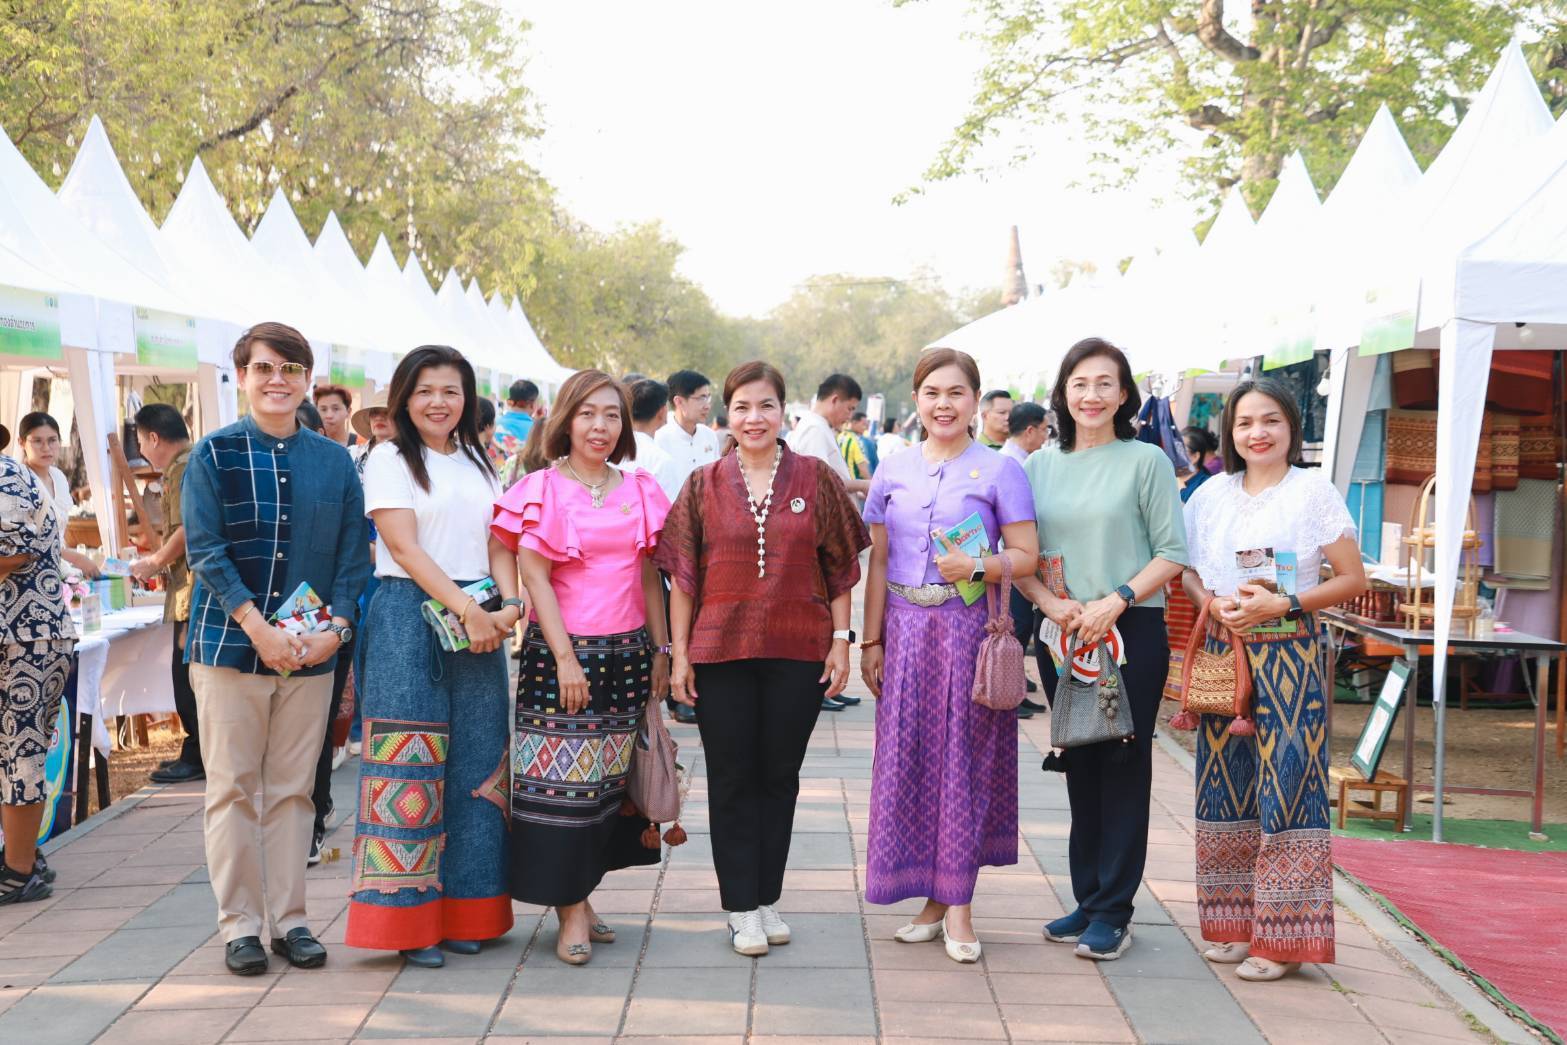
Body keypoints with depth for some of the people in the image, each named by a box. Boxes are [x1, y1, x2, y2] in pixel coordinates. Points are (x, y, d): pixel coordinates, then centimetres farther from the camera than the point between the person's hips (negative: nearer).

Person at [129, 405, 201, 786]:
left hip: (192, 589, -10)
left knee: (187, 675, -3)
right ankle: (197, 752, 20)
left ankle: (196, 757, 3)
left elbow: (186, 530, -22)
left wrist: (155, 563, -8)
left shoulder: (182, 468, -13)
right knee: (192, 674, 14)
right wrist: (161, 560, 16)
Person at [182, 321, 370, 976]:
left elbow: (353, 554, 7)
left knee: (293, 789, 7)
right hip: (229, 643, -2)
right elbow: (203, 549, -6)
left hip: (311, 651, 2)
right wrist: (258, 627, -17)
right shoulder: (213, 455, 1)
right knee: (232, 788, 2)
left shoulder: (334, 462, 9)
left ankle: (289, 918, 16)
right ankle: (239, 924, 11)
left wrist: (335, 627, -9)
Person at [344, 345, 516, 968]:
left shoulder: (479, 464, 18)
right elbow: (404, 547, -9)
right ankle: (406, 918, 3)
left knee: (474, 764, 6)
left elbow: (497, 544, 11)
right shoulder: (390, 460, 1)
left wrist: (508, 602, -8)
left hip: (478, 622, 5)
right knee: (409, 765, -5)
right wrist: (466, 607, -18)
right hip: (410, 617, -5)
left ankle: (462, 911, 15)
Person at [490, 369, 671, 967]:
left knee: (608, 779, 9)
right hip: (562, 653, -4)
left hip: (628, 653, 5)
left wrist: (660, 651, 10)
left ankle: (580, 896, 21)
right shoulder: (540, 490, -2)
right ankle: (571, 913, 4)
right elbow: (534, 576, -7)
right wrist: (565, 658, -13)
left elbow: (650, 576, 13)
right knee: (562, 781, -4)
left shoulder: (640, 491, 10)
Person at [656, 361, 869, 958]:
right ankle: (742, 909, 15)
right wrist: (679, 654, -1)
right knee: (732, 779, 5)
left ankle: (767, 899, 22)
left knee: (780, 775, 9)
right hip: (721, 652, 0)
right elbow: (683, 576, 3)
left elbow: (841, 569, 4)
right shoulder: (704, 485, 2)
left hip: (798, 652, 0)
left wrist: (841, 641, -1)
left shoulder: (816, 479, 2)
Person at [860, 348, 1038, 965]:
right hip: (907, 630, 3)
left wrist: (976, 566, -20)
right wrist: (871, 640, 6)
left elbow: (1026, 556, -2)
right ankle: (933, 899, 15)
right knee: (906, 758, 3)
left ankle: (958, 904, 7)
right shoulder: (893, 472, 10)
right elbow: (878, 562, 10)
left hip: (970, 629, -3)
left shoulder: (999, 470, 0)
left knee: (963, 758, -1)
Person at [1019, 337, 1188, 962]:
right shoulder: (1040, 466, 9)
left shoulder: (1146, 461, -2)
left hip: (1133, 633, -4)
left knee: (1124, 765, 0)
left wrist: (1117, 600, -16)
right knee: (1079, 764, 10)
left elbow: (1171, 553, -5)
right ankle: (1087, 899, 21)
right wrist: (1052, 604, -8)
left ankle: (1113, 913, 7)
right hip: (1067, 636, 4)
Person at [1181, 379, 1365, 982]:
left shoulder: (1313, 491, -2)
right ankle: (1235, 923, 18)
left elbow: (1353, 579, -3)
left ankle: (1281, 937, 1)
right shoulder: (1213, 494, 10)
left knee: (1285, 786, -6)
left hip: (1288, 655, -4)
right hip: (1222, 655, 4)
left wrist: (1282, 604, -15)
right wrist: (1213, 602, -6)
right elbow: (1187, 572, 15)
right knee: (1226, 786, 7)